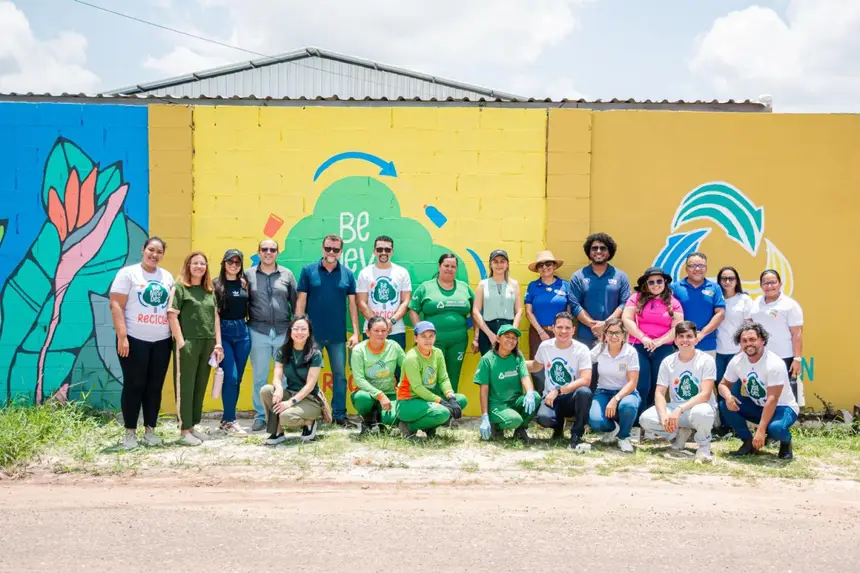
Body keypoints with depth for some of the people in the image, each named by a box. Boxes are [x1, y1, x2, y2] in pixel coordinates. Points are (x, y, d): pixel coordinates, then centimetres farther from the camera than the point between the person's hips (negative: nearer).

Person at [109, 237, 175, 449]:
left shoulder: (167, 277, 13)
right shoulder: (128, 273, -3)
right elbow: (116, 306, -9)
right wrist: (122, 336, -17)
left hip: (162, 341, 5)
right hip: (135, 340, -5)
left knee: (155, 387, 7)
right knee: (134, 386, -1)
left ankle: (150, 430, 15)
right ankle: (130, 432, 7)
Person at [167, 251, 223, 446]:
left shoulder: (210, 290, 15)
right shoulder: (180, 287, -2)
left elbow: (216, 317, 14)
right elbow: (172, 315, -8)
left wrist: (218, 343, 6)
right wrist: (180, 342, -15)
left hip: (208, 344, 6)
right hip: (188, 343, -6)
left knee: (200, 387, 10)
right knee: (185, 387, -1)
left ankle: (193, 426, 20)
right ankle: (184, 430, 4)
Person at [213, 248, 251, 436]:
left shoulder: (245, 283, 9)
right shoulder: (216, 284, -2)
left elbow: (250, 307, 14)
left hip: (242, 331, 4)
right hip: (223, 331, -4)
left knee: (237, 378, 7)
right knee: (230, 377, -10)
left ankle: (227, 419, 19)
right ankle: (229, 420, 0)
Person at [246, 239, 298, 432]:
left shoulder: (287, 274, 7)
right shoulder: (249, 275, 4)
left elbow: (296, 303, 8)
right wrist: (244, 328, 0)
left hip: (284, 332, 1)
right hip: (258, 332, -1)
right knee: (259, 377, 6)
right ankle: (260, 416, 15)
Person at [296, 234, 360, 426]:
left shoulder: (347, 273, 3)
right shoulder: (308, 270, -1)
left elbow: (352, 303, 4)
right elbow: (301, 301, 0)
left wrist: (355, 332, -1)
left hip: (338, 335, 1)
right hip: (312, 333, -1)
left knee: (340, 374, 7)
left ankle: (339, 413, 16)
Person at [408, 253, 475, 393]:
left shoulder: (465, 287, 11)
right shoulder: (425, 287, 3)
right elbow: (413, 310, 3)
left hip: (458, 341, 3)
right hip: (433, 340, -3)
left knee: (453, 378, 8)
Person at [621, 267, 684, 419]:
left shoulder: (673, 303, 9)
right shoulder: (636, 298, 6)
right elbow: (626, 319, -3)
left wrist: (659, 341, -12)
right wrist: (643, 337, -13)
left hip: (663, 350, 1)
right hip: (638, 348, -1)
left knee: (657, 388, 5)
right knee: (641, 387, -6)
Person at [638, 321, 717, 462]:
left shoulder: (706, 360, -11)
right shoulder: (668, 362, 0)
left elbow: (705, 395, -19)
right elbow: (659, 393, -4)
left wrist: (679, 410, -31)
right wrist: (664, 415, -24)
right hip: (675, 410, 4)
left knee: (701, 413, -41)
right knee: (645, 419, -22)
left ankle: (703, 445, -6)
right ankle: (679, 434, 8)